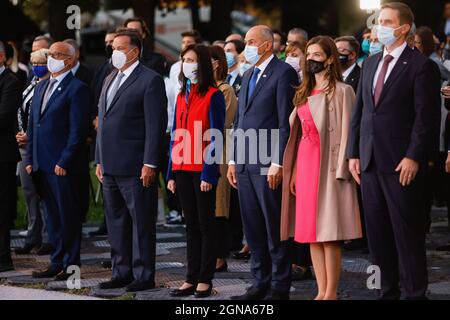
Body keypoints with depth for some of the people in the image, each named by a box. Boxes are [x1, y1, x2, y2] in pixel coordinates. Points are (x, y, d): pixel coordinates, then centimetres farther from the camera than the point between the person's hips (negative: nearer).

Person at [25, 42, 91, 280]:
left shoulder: (77, 89, -7)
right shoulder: (41, 87, 17)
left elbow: (78, 130, -12)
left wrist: (64, 162, -16)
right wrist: (30, 159, 12)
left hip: (62, 165, -7)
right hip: (42, 164, 7)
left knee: (68, 215, -1)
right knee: (52, 215, 12)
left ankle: (71, 265, 6)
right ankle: (57, 262, 19)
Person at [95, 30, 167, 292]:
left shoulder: (150, 80, -8)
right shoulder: (110, 80, 17)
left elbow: (156, 125, -12)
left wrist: (150, 164, -17)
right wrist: (100, 160, 16)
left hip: (135, 167, -8)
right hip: (110, 166, 8)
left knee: (141, 223, -2)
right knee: (116, 222, 13)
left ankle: (143, 275, 4)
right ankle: (122, 273, 20)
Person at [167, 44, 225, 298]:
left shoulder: (213, 96, -6)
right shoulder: (182, 96, 14)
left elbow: (215, 137, -10)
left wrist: (208, 174, -16)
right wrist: (172, 173, 11)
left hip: (203, 171, -6)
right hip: (183, 169, 6)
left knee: (206, 225, 1)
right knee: (191, 225, 9)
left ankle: (205, 280, 5)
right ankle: (192, 279, 12)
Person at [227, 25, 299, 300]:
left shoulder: (283, 73, -7)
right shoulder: (248, 76, 19)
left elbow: (286, 121, -13)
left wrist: (277, 163, -18)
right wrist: (233, 160, 15)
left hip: (268, 164, -8)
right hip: (245, 164, 8)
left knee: (275, 228, -2)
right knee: (253, 228, 11)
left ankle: (280, 287, 4)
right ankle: (260, 283, 18)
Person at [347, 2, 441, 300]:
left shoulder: (422, 66, -6)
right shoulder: (370, 63, 15)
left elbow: (427, 117, -11)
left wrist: (413, 157, -16)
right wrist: (353, 153, 10)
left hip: (401, 163, -7)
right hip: (370, 162, 7)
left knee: (407, 232, -2)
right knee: (377, 232, 9)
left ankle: (414, 292, 5)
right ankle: (387, 291, 17)